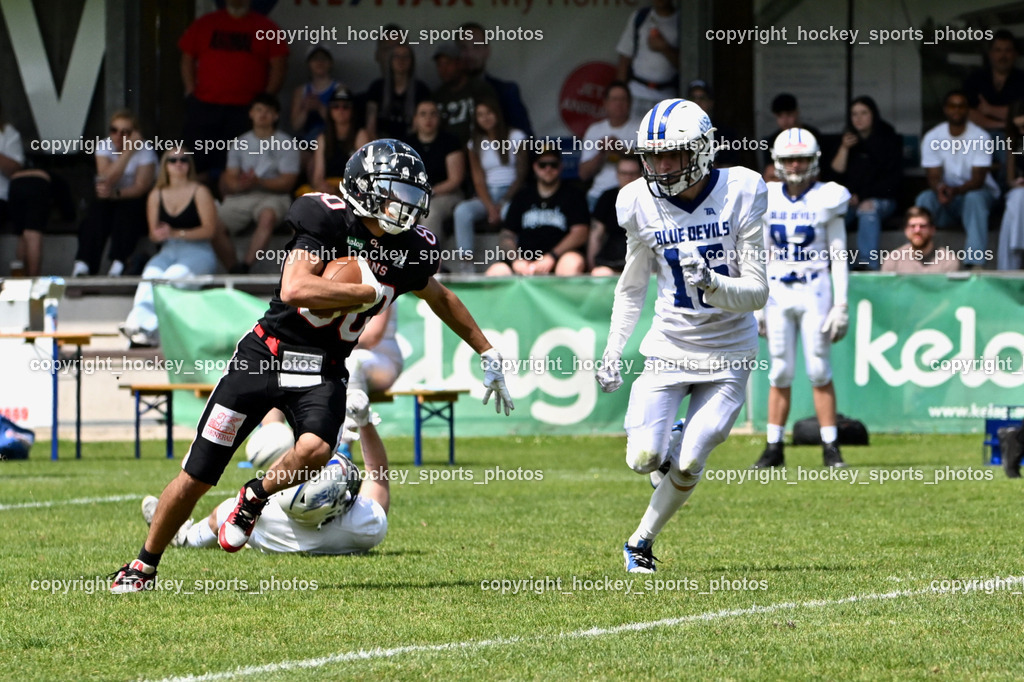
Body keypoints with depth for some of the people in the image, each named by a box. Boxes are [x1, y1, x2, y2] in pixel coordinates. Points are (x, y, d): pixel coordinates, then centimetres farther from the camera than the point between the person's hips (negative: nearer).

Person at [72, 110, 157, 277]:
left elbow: (141, 186, -19)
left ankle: (118, 266, -44)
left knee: (125, 212, -36)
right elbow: (107, 178, -20)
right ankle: (82, 265, -40)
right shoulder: (104, 146, -3)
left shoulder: (145, 150, -10)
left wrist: (115, 193, -35)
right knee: (96, 213, -30)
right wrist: (128, 151, -25)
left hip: (135, 201, -2)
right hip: (109, 200, 2)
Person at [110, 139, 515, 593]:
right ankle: (144, 566, 21)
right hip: (266, 355, -3)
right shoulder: (328, 219, -15)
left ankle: (255, 498, 3)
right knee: (196, 477, -1)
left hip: (323, 372, 3)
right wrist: (370, 292, -20)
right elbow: (295, 290, -27)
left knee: (313, 452, -30)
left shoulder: (410, 250, 2)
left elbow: (440, 298, 23)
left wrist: (488, 354, 28)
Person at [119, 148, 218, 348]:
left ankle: (149, 330, -44)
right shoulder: (156, 195, 16)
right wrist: (158, 235, -10)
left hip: (198, 252, -3)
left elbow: (209, 229, -4)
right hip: (168, 252, 3)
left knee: (172, 275, -34)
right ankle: (139, 323, -50)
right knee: (150, 274, -31)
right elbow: (153, 233, 16)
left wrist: (176, 233, -13)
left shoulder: (200, 192, 3)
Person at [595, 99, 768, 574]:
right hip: (669, 346, 2)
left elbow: (757, 292, -11)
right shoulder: (642, 203, -4)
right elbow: (632, 286, 11)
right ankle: (665, 447, 24)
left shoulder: (740, 194, -12)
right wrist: (613, 350, 4)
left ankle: (642, 540, 14)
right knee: (643, 458, -13)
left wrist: (711, 283, -30)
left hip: (728, 354, -2)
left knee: (689, 465, -11)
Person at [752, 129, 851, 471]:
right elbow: (761, 256, 12)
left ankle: (830, 447, 2)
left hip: (815, 291, -2)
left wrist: (841, 303, -5)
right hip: (777, 291, 2)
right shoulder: (767, 201, 6)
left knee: (819, 371, -3)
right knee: (781, 371, 3)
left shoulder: (827, 199, -1)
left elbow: (838, 255, 0)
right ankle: (774, 447, 8)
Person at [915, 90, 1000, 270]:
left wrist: (957, 191, -40)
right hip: (945, 193, 2)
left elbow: (978, 179, -19)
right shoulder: (931, 138, -6)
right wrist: (940, 188, -37)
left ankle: (975, 263, -43)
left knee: (974, 198, -37)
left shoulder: (981, 137, -13)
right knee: (924, 199, -30)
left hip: (977, 191, -2)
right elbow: (933, 177, -10)